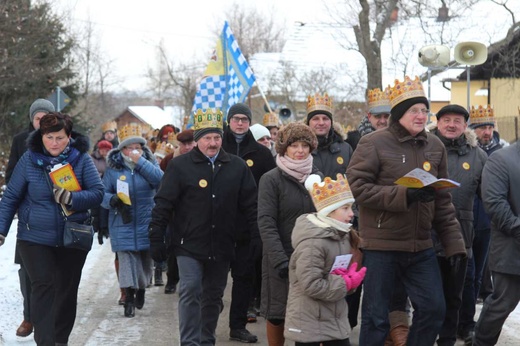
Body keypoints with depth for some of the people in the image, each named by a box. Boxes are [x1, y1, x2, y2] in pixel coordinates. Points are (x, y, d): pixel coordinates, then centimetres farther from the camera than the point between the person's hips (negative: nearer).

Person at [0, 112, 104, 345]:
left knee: (67, 289, 11)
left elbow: (98, 193, -10)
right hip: (35, 237, -1)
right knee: (42, 286, -12)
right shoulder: (29, 160, -5)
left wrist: (70, 198, -26)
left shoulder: (81, 159, -5)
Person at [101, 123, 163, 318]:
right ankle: (129, 298, -6)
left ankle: (141, 288, 36)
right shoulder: (113, 167, 2)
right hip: (123, 224, -1)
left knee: (145, 260, 12)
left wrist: (140, 161, -20)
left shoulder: (149, 163, 4)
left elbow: (160, 180, -16)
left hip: (146, 223, 2)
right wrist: (112, 200, -22)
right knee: (126, 260, -9)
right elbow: (103, 193, 1)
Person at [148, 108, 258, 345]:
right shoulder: (180, 166, -4)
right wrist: (156, 239, -7)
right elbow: (163, 204, -4)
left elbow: (251, 205, 7)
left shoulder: (237, 167, 5)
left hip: (222, 246, 3)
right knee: (190, 291, -12)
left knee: (214, 296, 13)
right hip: (189, 245, -3)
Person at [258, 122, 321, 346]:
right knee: (277, 314, 3)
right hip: (282, 258, -3)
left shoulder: (317, 177, 9)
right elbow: (266, 222, -12)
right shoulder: (271, 179, -5)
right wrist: (279, 259, -22)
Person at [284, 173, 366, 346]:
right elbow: (311, 285, -27)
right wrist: (347, 284, -20)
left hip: (336, 318, 9)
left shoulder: (342, 236, 6)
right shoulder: (312, 243, -22)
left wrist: (350, 278, -7)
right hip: (308, 322, -8)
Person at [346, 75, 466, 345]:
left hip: (421, 247, 5)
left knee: (433, 309, 6)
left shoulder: (435, 146, 8)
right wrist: (404, 195, -22)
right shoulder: (373, 144, -8)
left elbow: (443, 201, 12)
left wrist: (453, 242, 7)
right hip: (381, 246, -5)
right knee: (376, 316, 3)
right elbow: (356, 187, -16)